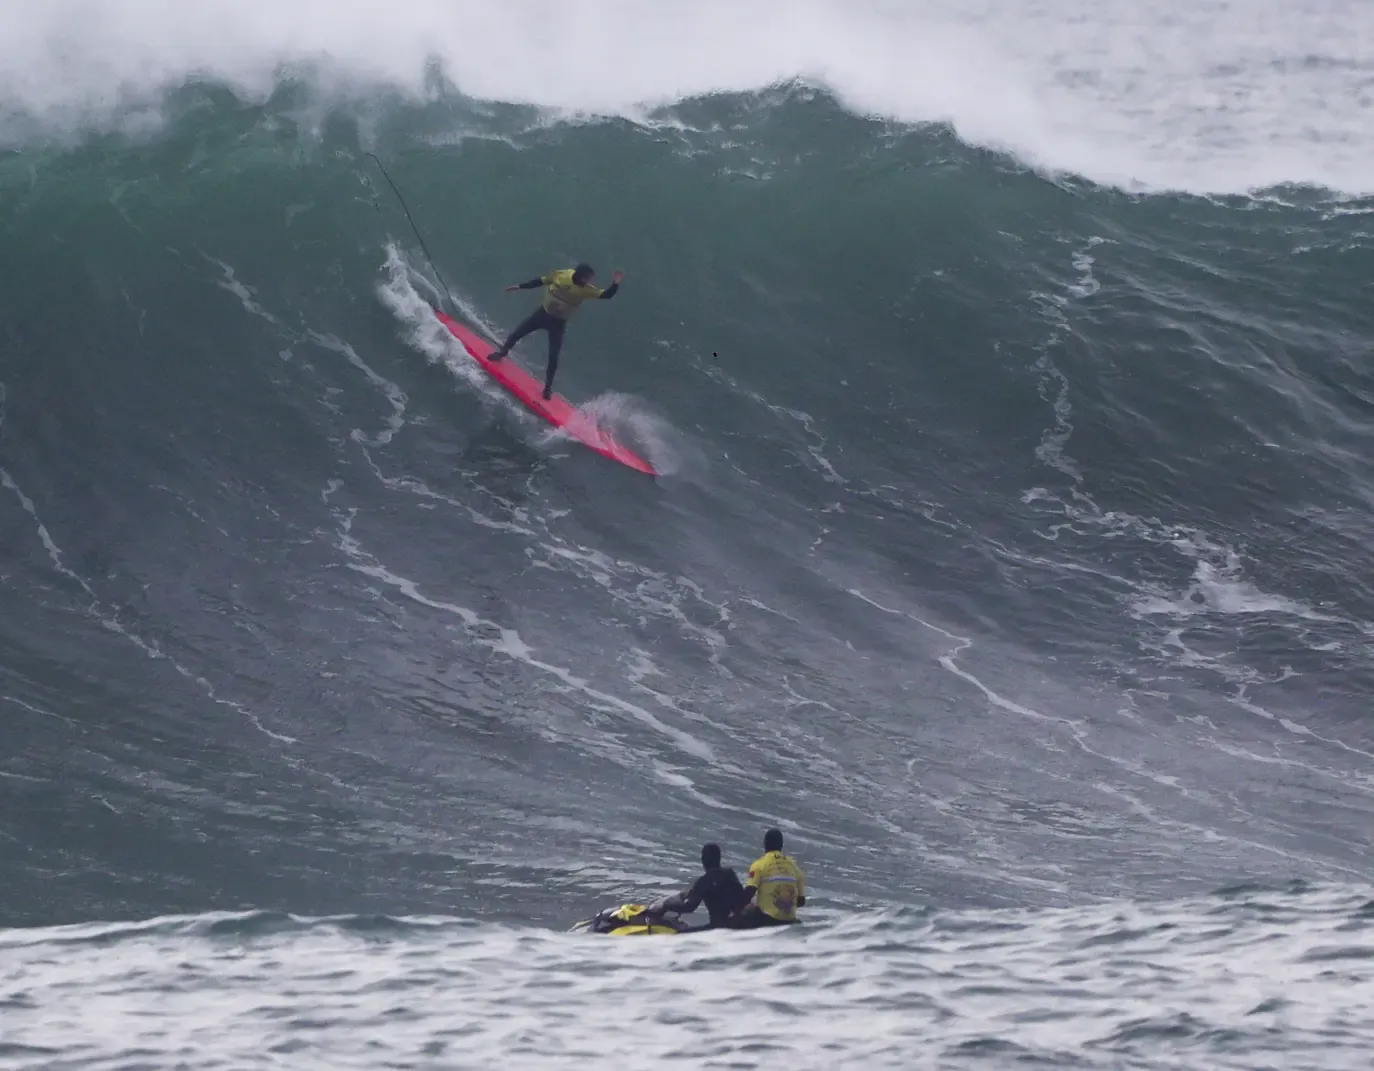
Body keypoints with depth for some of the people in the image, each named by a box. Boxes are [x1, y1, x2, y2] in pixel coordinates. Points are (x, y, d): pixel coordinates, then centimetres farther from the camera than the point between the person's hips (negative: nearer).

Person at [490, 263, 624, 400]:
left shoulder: (586, 290, -21)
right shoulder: (562, 275, -21)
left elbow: (606, 295, -25)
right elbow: (540, 281, -7)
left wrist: (615, 284, -43)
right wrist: (519, 286, -1)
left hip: (558, 323, -1)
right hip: (542, 313, 1)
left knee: (553, 357, -5)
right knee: (517, 333, 14)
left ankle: (548, 388, 11)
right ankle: (502, 352, 44)